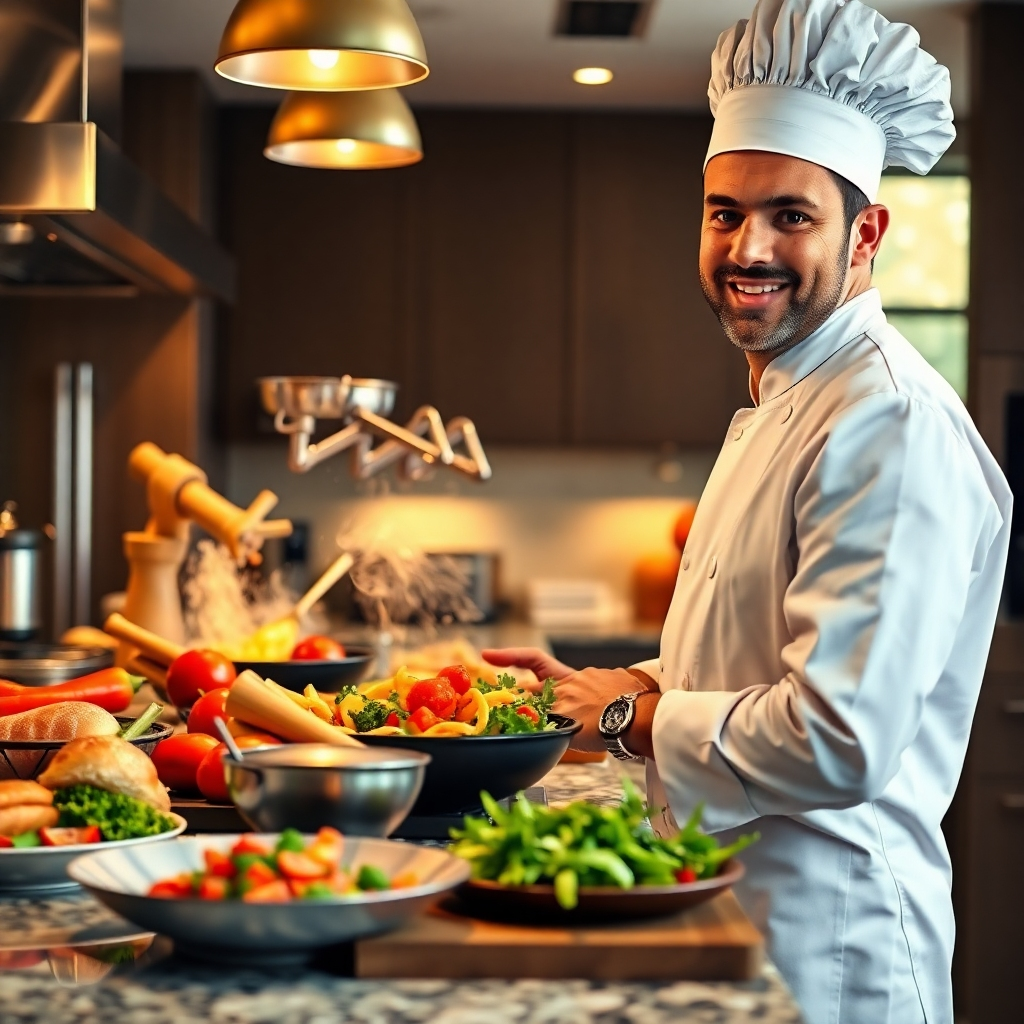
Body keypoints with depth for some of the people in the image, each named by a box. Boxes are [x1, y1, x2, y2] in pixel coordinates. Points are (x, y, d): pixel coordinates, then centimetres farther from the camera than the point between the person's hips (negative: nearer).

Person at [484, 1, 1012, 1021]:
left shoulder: (892, 423, -22)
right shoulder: (781, 408, 12)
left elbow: (839, 741, -29)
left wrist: (633, 718, -15)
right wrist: (602, 688, 7)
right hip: (724, 901, 9)